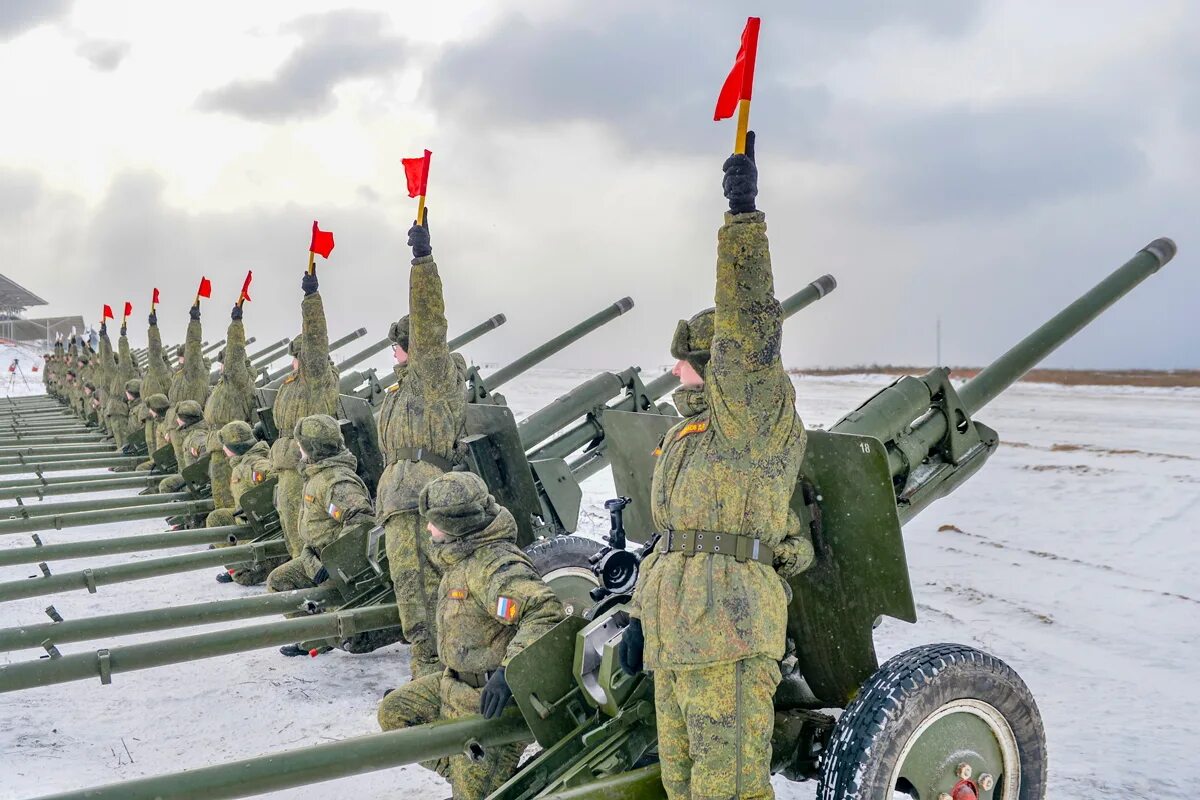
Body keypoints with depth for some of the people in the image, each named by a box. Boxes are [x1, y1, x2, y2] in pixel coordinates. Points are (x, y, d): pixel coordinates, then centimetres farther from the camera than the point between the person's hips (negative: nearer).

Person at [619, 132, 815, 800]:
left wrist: (744, 213, -21)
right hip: (675, 632, 9)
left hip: (729, 630, -9)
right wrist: (641, 614, 22)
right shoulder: (686, 437, 18)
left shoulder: (758, 419, -7)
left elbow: (748, 317, -20)